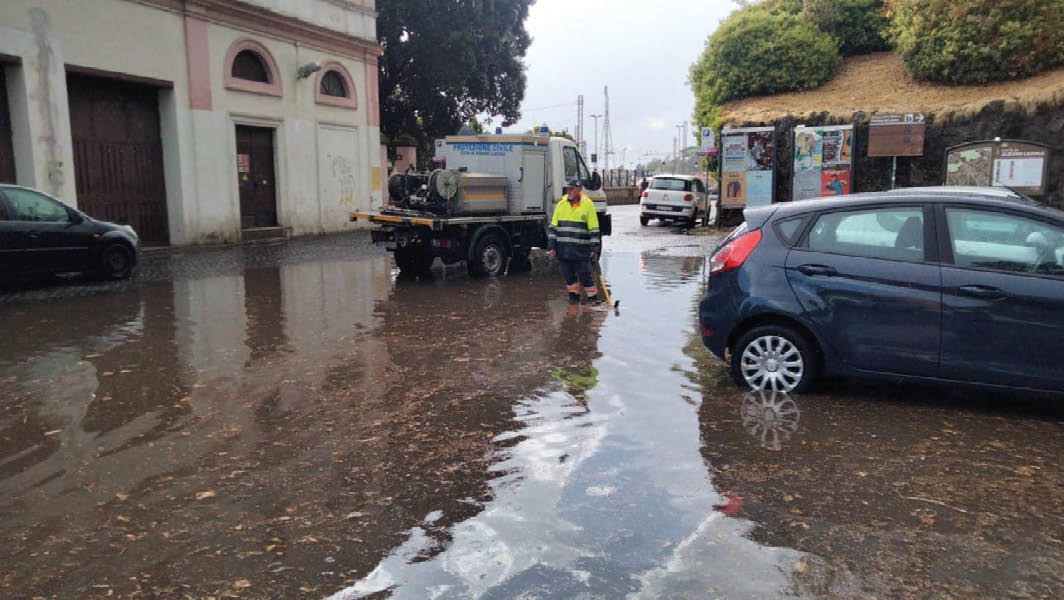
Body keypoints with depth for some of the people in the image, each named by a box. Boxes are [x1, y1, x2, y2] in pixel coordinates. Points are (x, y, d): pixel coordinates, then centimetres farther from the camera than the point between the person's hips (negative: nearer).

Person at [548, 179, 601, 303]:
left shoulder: (588, 204, -2)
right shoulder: (561, 204, 8)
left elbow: (594, 229, -1)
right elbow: (553, 227, 11)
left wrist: (594, 249, -4)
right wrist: (551, 246, 5)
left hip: (580, 249, -4)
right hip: (563, 249, 4)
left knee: (584, 274, -1)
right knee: (568, 274, 10)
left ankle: (592, 296, 12)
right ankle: (574, 295, 25)